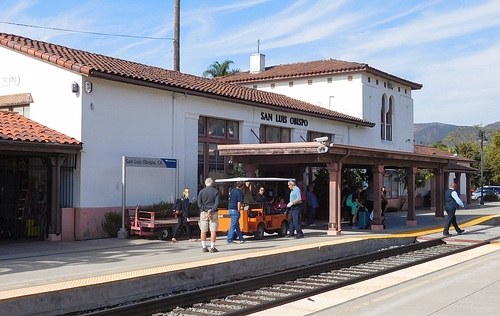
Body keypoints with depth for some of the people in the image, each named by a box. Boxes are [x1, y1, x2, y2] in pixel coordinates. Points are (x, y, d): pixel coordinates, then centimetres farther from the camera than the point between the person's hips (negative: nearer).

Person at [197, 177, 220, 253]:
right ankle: (212, 247, -4)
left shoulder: (201, 191, 5)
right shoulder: (215, 191, 0)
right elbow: (217, 203, -11)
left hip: (204, 213, 2)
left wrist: (206, 210, -9)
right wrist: (211, 211, -13)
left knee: (203, 230, 7)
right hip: (213, 213, -2)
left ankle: (204, 247, 7)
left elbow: (199, 203, -4)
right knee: (213, 230, 0)